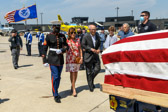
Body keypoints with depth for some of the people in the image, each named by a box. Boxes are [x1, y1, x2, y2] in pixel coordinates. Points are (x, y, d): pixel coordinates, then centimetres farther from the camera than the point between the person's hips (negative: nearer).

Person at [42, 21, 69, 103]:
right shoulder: (49, 36, -5)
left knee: (58, 77, 11)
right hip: (52, 59, -4)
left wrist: (62, 50, -15)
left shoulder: (62, 36, 6)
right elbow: (44, 49, -4)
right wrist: (45, 61, -8)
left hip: (60, 59, 4)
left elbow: (66, 46, 7)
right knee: (55, 76, -8)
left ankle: (55, 92, 29)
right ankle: (56, 95, 4)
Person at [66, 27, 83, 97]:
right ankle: (74, 90, -2)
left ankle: (72, 86, 30)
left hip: (77, 58, 4)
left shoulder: (78, 40, 7)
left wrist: (81, 57, 3)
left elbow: (80, 49, 9)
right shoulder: (67, 41, -3)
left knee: (75, 73, 9)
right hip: (70, 59, -4)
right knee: (72, 73, -6)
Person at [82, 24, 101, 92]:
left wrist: (98, 49, -4)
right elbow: (83, 45, -9)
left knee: (97, 69, -3)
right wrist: (91, 49, -18)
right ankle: (91, 86, 16)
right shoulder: (86, 36, -7)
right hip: (88, 56, -4)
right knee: (89, 72, 3)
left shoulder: (97, 36, 7)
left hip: (96, 56, 4)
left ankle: (91, 79, 25)